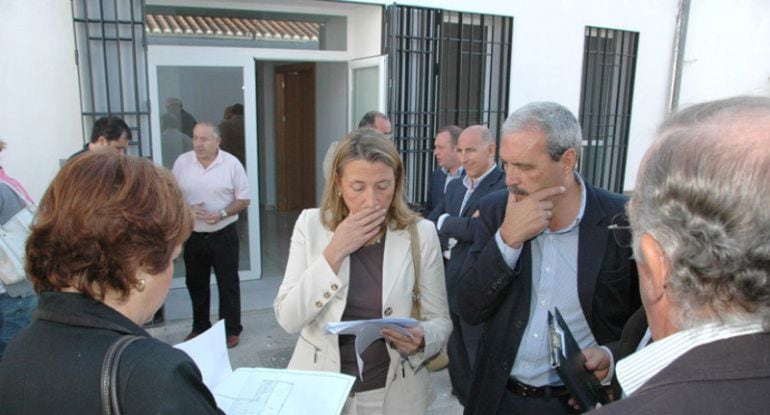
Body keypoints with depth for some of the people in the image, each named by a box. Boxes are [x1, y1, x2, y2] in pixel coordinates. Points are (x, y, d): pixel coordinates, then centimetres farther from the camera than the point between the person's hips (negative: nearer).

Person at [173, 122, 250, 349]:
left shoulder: (231, 163, -8)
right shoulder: (182, 161, -1)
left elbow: (243, 199, -5)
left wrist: (222, 213, -20)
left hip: (223, 234, -3)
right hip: (193, 235, 3)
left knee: (228, 284, 6)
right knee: (195, 284, 15)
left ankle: (232, 330, 20)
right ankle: (199, 327, 33)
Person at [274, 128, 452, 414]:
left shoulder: (421, 233, -10)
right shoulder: (311, 224, -9)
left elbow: (440, 320, -3)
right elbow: (288, 319, -13)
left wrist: (420, 338, -25)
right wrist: (335, 252, -22)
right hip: (318, 388, 1)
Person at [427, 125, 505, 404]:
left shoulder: (505, 185, -15)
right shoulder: (455, 186, 11)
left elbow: (479, 228, -26)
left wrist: (445, 221, -10)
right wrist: (447, 246, -10)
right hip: (449, 288, 8)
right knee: (457, 358, 22)